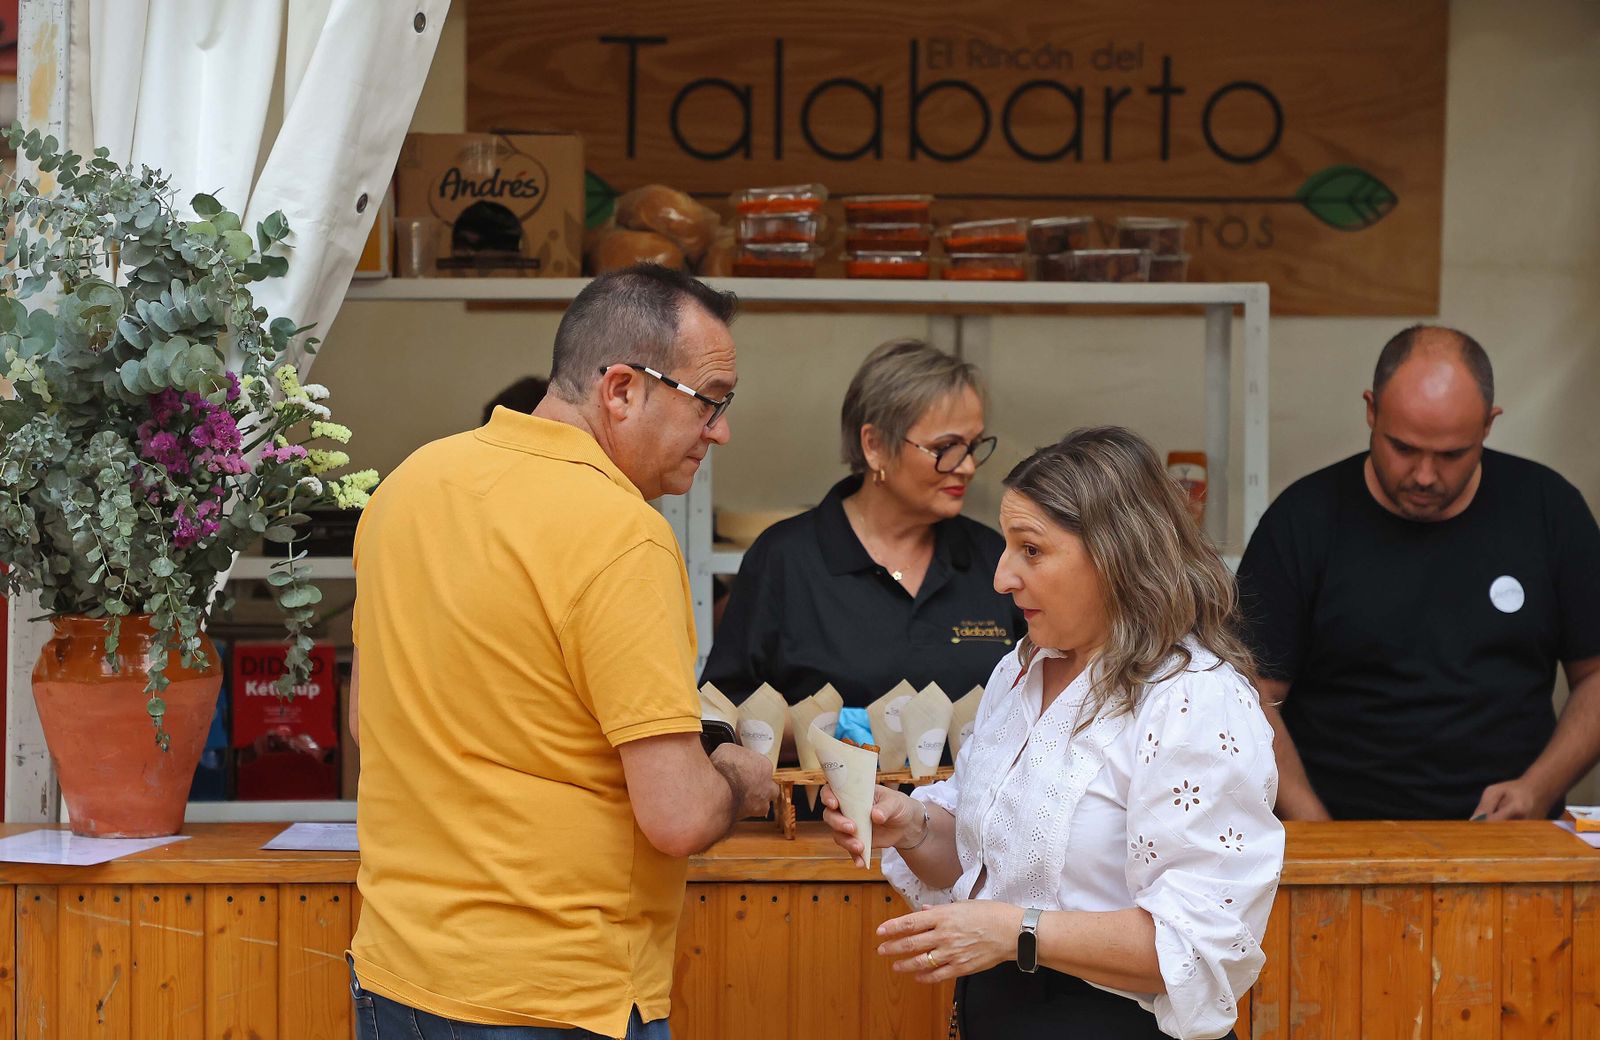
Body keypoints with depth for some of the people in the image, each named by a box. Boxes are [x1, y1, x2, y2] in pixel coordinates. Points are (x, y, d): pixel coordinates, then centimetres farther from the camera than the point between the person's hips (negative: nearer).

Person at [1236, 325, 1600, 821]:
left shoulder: (1549, 508, 7)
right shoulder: (1304, 519, 0)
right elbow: (1254, 698, -1)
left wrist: (1540, 789, -3)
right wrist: (1319, 835, -12)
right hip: (1345, 834, -1)